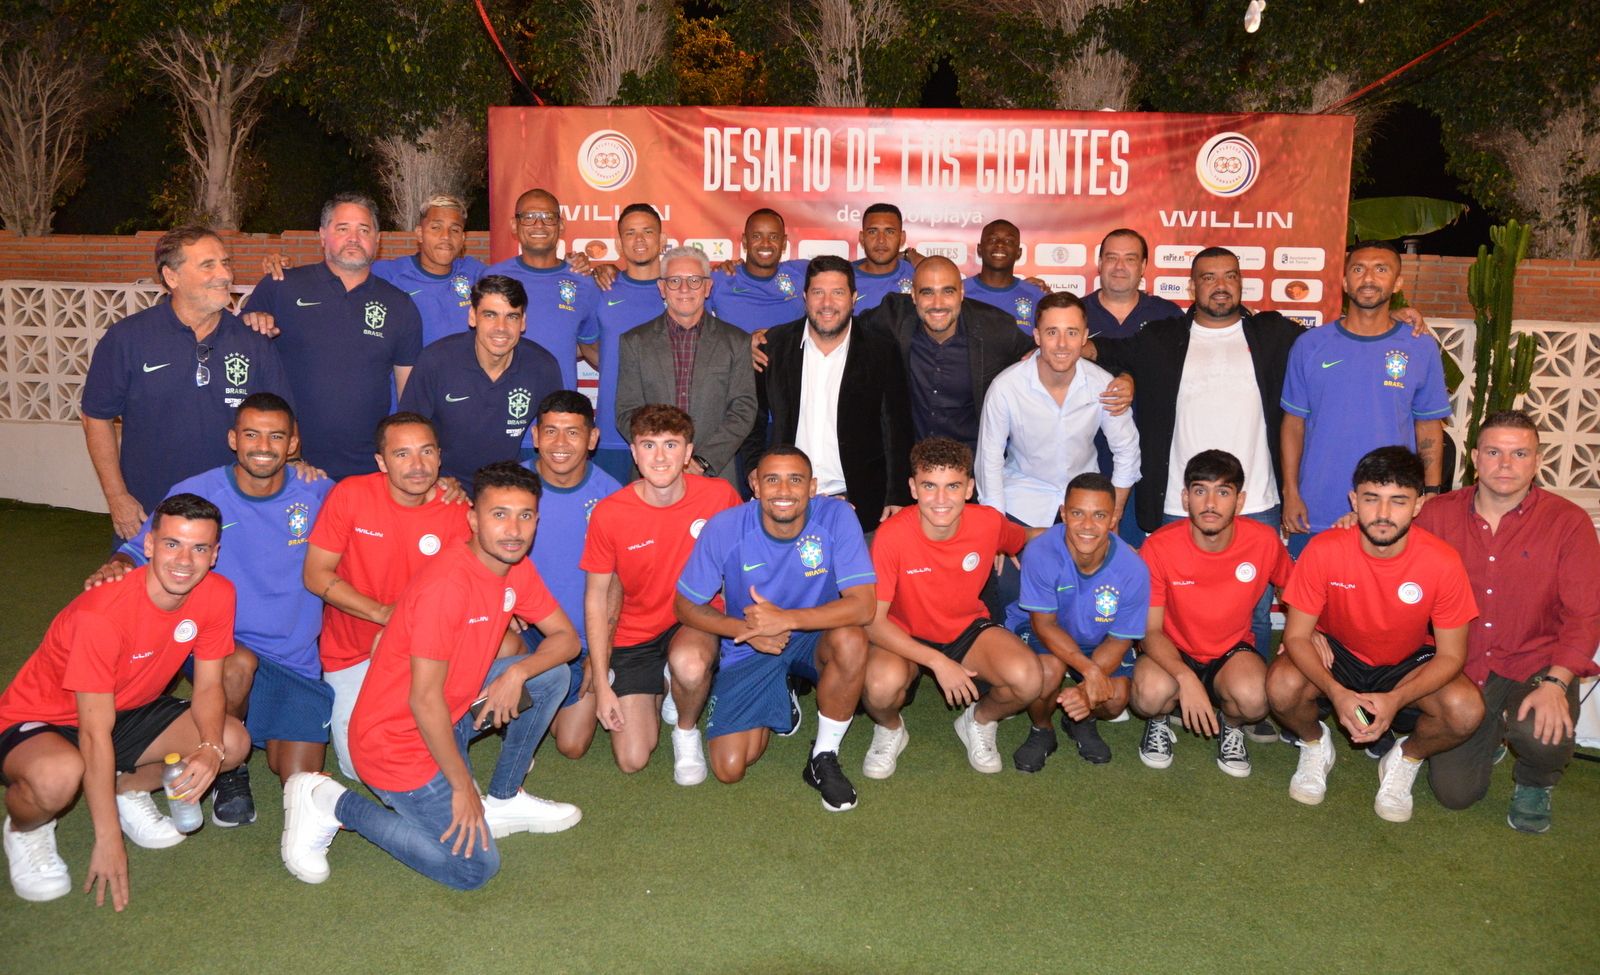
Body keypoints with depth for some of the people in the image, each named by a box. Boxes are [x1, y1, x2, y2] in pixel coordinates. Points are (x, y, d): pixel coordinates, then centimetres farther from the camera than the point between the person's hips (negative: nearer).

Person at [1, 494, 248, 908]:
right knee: (60, 775, -39)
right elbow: (96, 733, -29)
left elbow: (208, 687, -7)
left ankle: (128, 788, 12)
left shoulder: (216, 595, -15)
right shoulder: (101, 613, -32)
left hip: (129, 711, 6)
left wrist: (210, 749, -28)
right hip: (38, 723, -6)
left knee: (233, 742, -15)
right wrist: (108, 839, -27)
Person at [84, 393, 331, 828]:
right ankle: (229, 769, -8)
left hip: (296, 662, 2)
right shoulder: (195, 494, -8)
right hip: (220, 647, -1)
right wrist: (117, 565, -29)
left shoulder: (319, 495, -4)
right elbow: (142, 551, -5)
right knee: (239, 663, -39)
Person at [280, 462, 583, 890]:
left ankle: (503, 801, 12)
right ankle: (331, 804, 0)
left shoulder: (516, 569, -1)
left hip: (447, 717, 8)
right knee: (474, 869, -8)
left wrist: (517, 673, -15)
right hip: (397, 739, -8)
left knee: (551, 674, 1)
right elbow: (424, 700, -26)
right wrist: (463, 786, -17)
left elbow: (567, 637, 6)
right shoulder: (447, 584, -27)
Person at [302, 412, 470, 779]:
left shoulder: (455, 511, -11)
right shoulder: (350, 494, -15)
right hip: (353, 652, 0)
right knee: (362, 766, -5)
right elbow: (315, 575, -11)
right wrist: (383, 613, -21)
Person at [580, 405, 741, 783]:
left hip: (695, 620, 0)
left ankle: (687, 731, -2)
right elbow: (596, 597, -6)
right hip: (635, 634, 1)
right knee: (632, 760, -6)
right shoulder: (609, 514, -15)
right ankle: (656, 690, 26)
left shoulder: (719, 495, -14)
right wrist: (601, 683, -7)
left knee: (689, 663, -38)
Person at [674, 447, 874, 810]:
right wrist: (747, 629, -23)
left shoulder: (837, 518, -21)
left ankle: (824, 759, -12)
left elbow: (863, 606, -27)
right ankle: (775, 704, 26)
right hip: (748, 652, 1)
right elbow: (687, 606, -8)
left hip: (815, 638, -1)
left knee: (851, 640, -36)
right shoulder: (724, 528, -19)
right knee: (730, 769, -9)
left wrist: (786, 619, -36)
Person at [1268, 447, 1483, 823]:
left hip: (1407, 665, 1)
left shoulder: (1442, 562, -24)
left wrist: (1395, 699, -32)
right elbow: (1296, 636, -18)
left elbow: (1450, 655, -15)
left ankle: (1405, 760, 6)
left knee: (1466, 709, -29)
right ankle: (1315, 744, 6)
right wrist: (1336, 692, -35)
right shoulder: (1325, 550, -25)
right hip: (1336, 654, 0)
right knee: (1282, 687, -31)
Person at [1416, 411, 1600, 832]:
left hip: (1534, 668, -1)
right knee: (1454, 792, -2)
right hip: (1461, 669, 2)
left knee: (1541, 732, -35)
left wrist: (1555, 683, -23)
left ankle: (1534, 784, 6)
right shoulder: (1438, 514, -1)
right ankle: (1491, 732, 34)